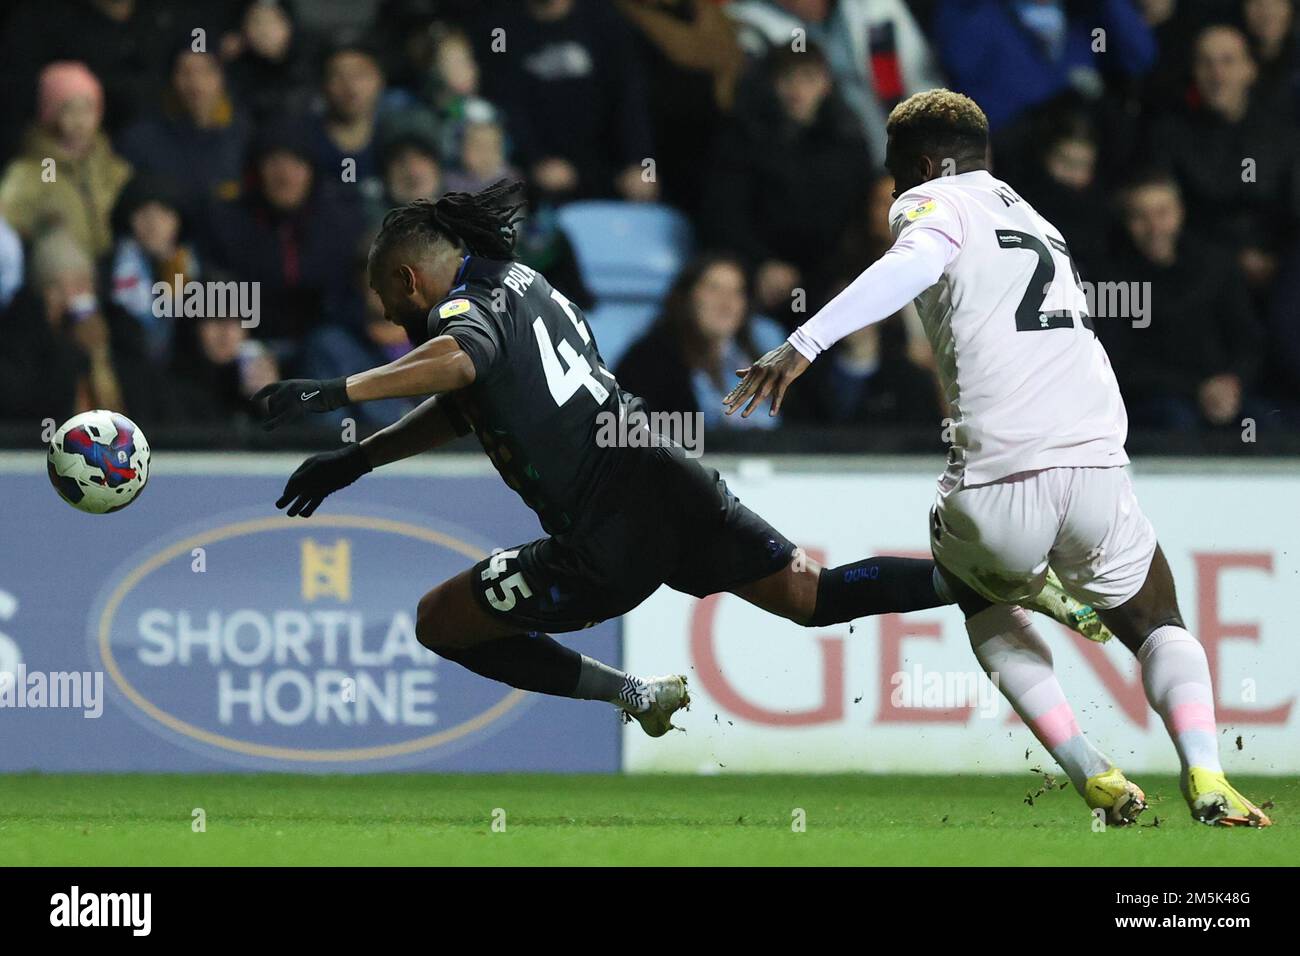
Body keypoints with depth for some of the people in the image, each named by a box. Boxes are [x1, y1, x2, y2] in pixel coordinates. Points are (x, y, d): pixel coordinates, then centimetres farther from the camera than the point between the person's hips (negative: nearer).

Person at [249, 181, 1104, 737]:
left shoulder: (457, 312, -2)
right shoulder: (522, 281, 25)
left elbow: (462, 362, -29)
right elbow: (465, 406, 37)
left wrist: (337, 391, -30)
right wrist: (355, 462, 35)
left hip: (607, 546, -7)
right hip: (673, 487, 7)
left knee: (439, 622, 8)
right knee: (811, 593, 9)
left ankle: (632, 697, -1)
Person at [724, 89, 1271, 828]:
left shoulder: (935, 201, 9)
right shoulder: (1036, 223, 30)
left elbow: (918, 263, -15)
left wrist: (804, 345, -20)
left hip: (1001, 489, -4)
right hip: (1097, 473, 4)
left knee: (983, 597, 31)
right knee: (1159, 628, 28)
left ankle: (1093, 774, 12)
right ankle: (1208, 779, -3)